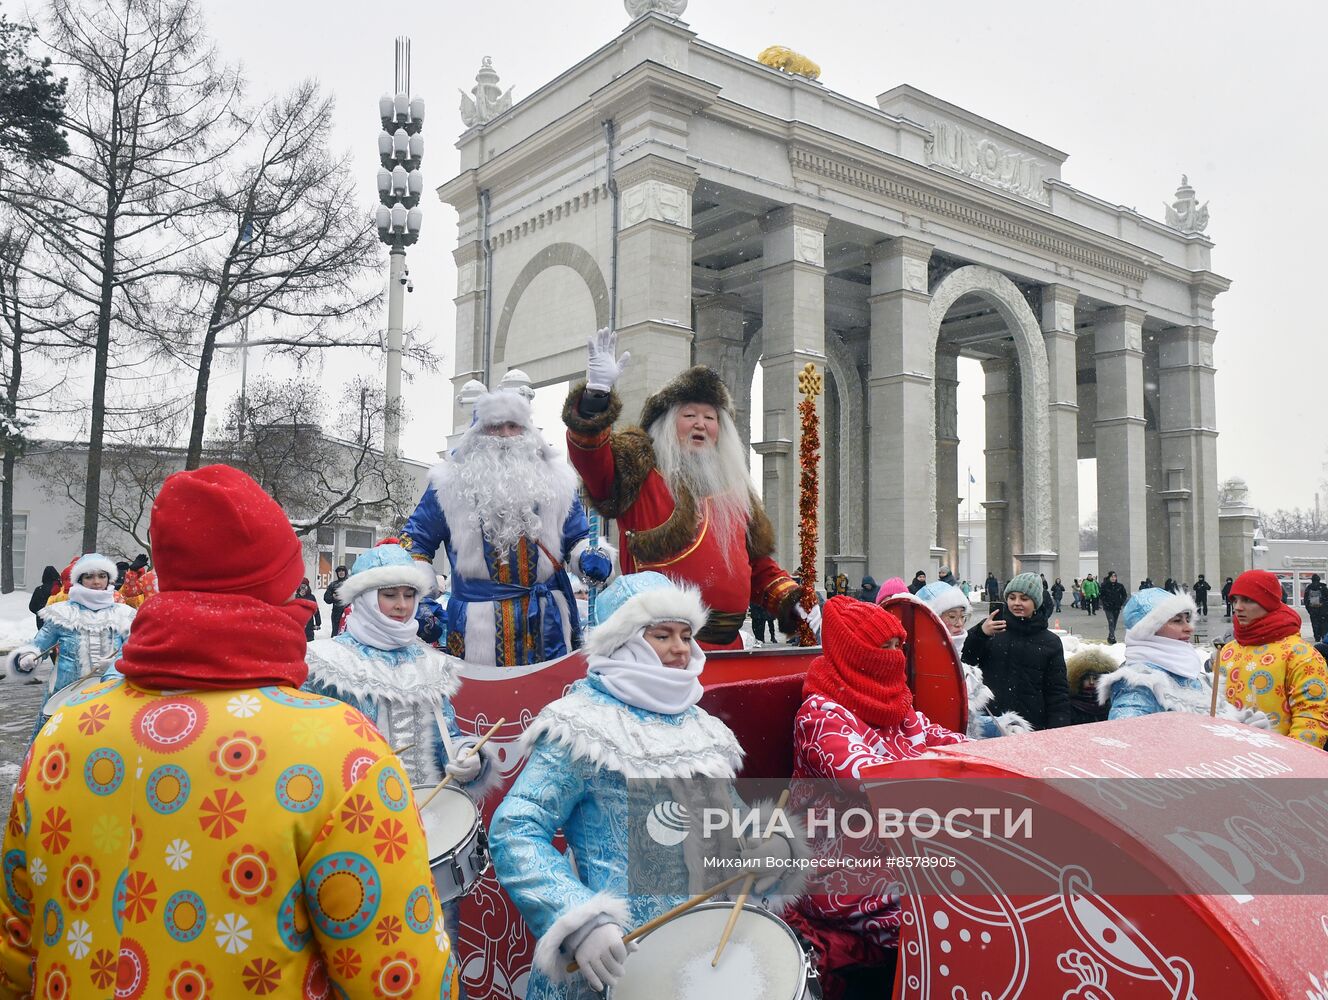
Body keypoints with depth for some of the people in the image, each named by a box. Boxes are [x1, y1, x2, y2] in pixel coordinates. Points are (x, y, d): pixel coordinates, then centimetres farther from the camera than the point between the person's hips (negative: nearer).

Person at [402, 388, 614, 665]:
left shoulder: (553, 478, 11)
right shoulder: (452, 480, 6)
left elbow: (576, 538, 16)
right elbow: (417, 538, 12)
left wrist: (591, 559, -6)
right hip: (477, 622, -2)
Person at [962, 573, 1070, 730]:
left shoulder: (1050, 642, 5)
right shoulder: (991, 627, 3)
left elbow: (1058, 693, 5)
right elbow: (963, 660, -7)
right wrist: (980, 633, -22)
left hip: (1031, 729, 0)